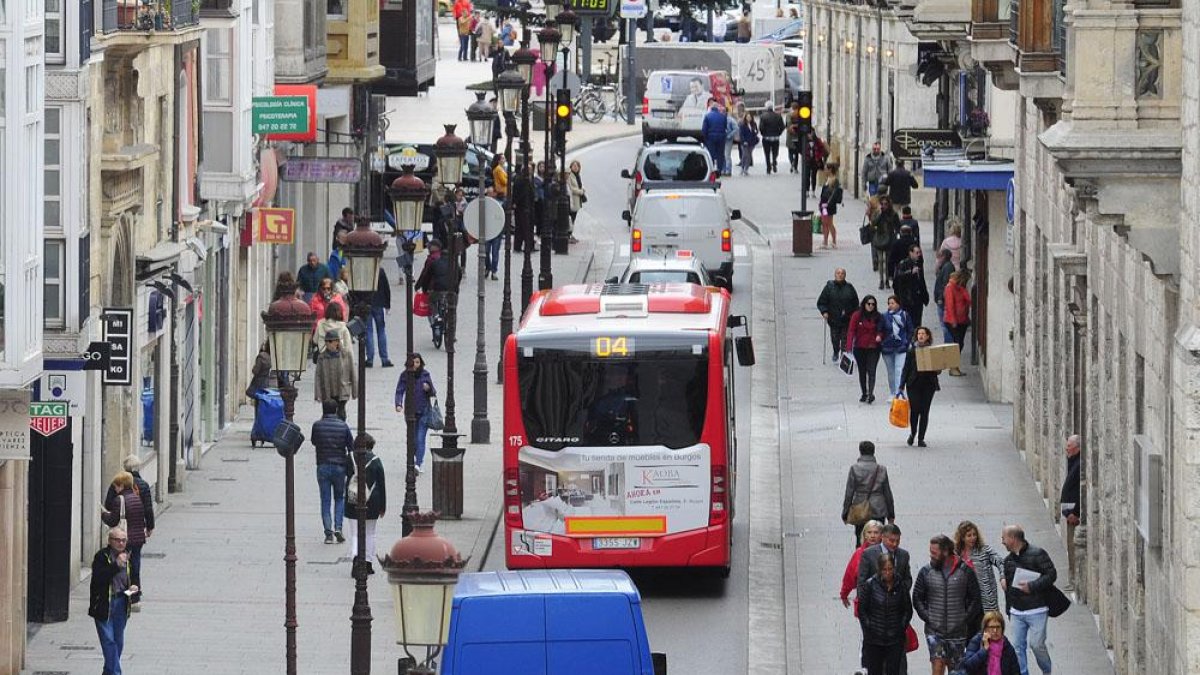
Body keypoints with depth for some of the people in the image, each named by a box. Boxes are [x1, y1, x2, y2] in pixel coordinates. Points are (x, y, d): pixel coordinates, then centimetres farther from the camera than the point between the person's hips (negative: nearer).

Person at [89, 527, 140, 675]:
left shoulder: (128, 557, 8)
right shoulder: (101, 556, -9)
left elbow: (134, 578, 18)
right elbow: (98, 578, -22)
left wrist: (135, 588, -5)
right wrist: (116, 565, -29)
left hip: (122, 604, 6)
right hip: (104, 605, -6)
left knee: (118, 642, 12)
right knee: (109, 641, -9)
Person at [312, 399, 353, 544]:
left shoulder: (317, 425, -6)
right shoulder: (343, 426, -4)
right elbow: (351, 448, 0)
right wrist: (349, 465, 13)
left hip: (323, 467, 0)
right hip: (340, 467, 0)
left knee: (325, 501, 5)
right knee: (339, 498, 15)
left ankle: (328, 533, 0)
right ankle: (338, 528, -1)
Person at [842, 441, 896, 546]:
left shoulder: (854, 468, -6)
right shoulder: (881, 469, 0)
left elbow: (849, 493, -5)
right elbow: (888, 494, 6)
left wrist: (845, 513, 3)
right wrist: (891, 515, 16)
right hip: (878, 512, 1)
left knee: (860, 541, 8)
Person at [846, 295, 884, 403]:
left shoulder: (878, 317, 1)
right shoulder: (857, 315, -3)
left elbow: (881, 330, 12)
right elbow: (851, 331, -5)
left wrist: (880, 336, -12)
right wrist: (849, 346, -14)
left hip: (873, 348, -1)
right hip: (860, 348, 1)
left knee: (871, 371, -13)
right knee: (862, 372, 11)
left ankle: (871, 393, -22)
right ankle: (864, 394, 22)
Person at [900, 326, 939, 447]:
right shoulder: (912, 351, 1)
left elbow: (937, 370, 11)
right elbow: (906, 369, 3)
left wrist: (938, 370, -13)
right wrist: (902, 386, -2)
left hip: (928, 384, 1)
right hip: (914, 385, -1)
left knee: (924, 411, 1)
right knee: (914, 410, -7)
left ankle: (921, 438, 9)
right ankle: (912, 433, 18)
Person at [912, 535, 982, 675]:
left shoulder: (965, 571, -2)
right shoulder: (926, 572, 0)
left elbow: (975, 599, 5)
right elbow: (917, 598, 8)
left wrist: (966, 619, -3)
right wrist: (926, 616, -4)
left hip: (957, 631, 1)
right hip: (934, 630, -1)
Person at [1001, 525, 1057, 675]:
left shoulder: (1037, 554, -8)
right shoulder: (1009, 560, 13)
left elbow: (1051, 574, -12)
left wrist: (1032, 586, -19)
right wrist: (1009, 609, 20)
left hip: (1036, 610, -6)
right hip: (1017, 611, 6)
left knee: (1036, 643, -8)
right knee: (1018, 646, 2)